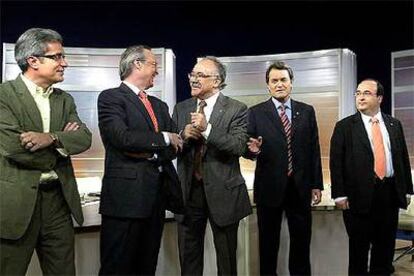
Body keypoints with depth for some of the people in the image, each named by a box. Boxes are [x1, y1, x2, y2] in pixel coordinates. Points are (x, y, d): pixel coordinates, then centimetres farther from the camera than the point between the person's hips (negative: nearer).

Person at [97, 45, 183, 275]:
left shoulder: (159, 105, 19)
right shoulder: (111, 97, -2)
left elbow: (174, 146, 10)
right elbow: (122, 137, -17)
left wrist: (148, 152, -9)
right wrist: (164, 138, -8)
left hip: (157, 196, 7)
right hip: (126, 195, -6)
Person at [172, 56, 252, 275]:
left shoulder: (236, 109, -5)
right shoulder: (181, 109, 8)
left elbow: (238, 146, -18)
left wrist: (207, 129, -26)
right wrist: (183, 135, -15)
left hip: (222, 192, -3)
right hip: (188, 191, 4)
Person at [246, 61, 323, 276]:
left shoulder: (307, 111, 6)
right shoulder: (256, 112, 0)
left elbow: (314, 149, 6)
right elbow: (248, 149, -2)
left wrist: (316, 185, 4)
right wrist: (253, 150, -25)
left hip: (300, 187, 2)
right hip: (269, 187, -2)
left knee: (301, 242, 12)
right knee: (268, 243, 11)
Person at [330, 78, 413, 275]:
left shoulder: (394, 125, 9)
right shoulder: (344, 126, -3)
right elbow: (336, 162, -6)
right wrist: (340, 195, -11)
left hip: (390, 193, 4)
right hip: (360, 194, -3)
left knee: (385, 245, 14)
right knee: (359, 246, 8)